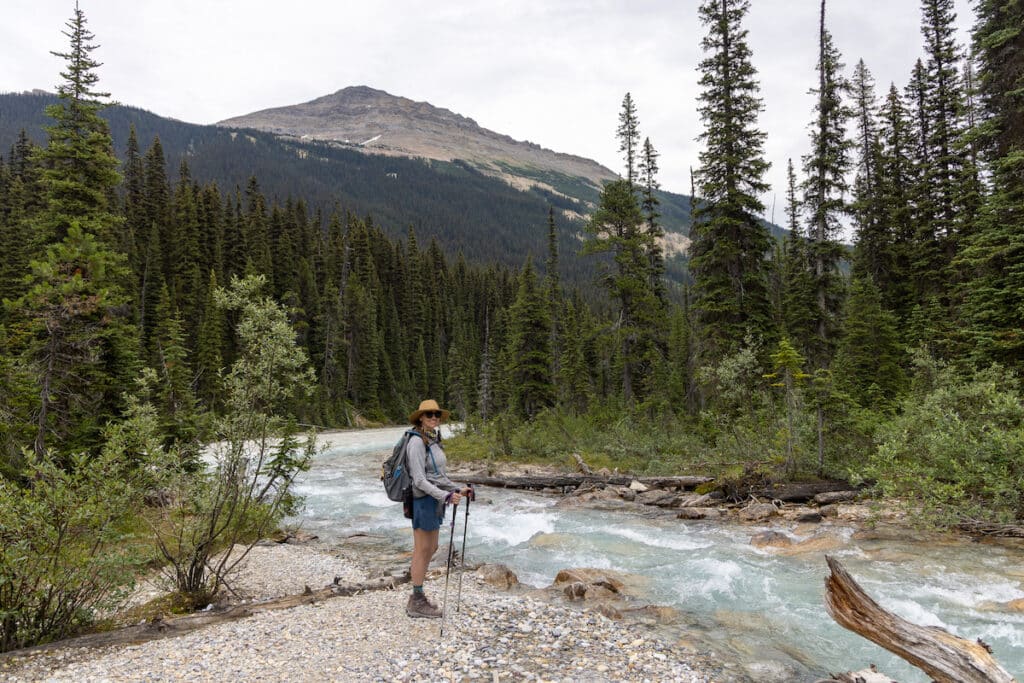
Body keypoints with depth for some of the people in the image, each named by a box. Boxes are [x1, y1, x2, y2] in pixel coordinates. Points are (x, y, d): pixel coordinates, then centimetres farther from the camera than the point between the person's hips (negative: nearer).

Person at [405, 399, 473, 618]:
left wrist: (457, 489, 10)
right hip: (423, 500, -9)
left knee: (431, 549, 16)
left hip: (435, 501, 9)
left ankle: (417, 596, 29)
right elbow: (419, 480, -21)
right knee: (422, 551, 2)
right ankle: (417, 602, 15)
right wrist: (446, 496, -27)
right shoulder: (417, 442, -16)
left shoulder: (434, 440, 11)